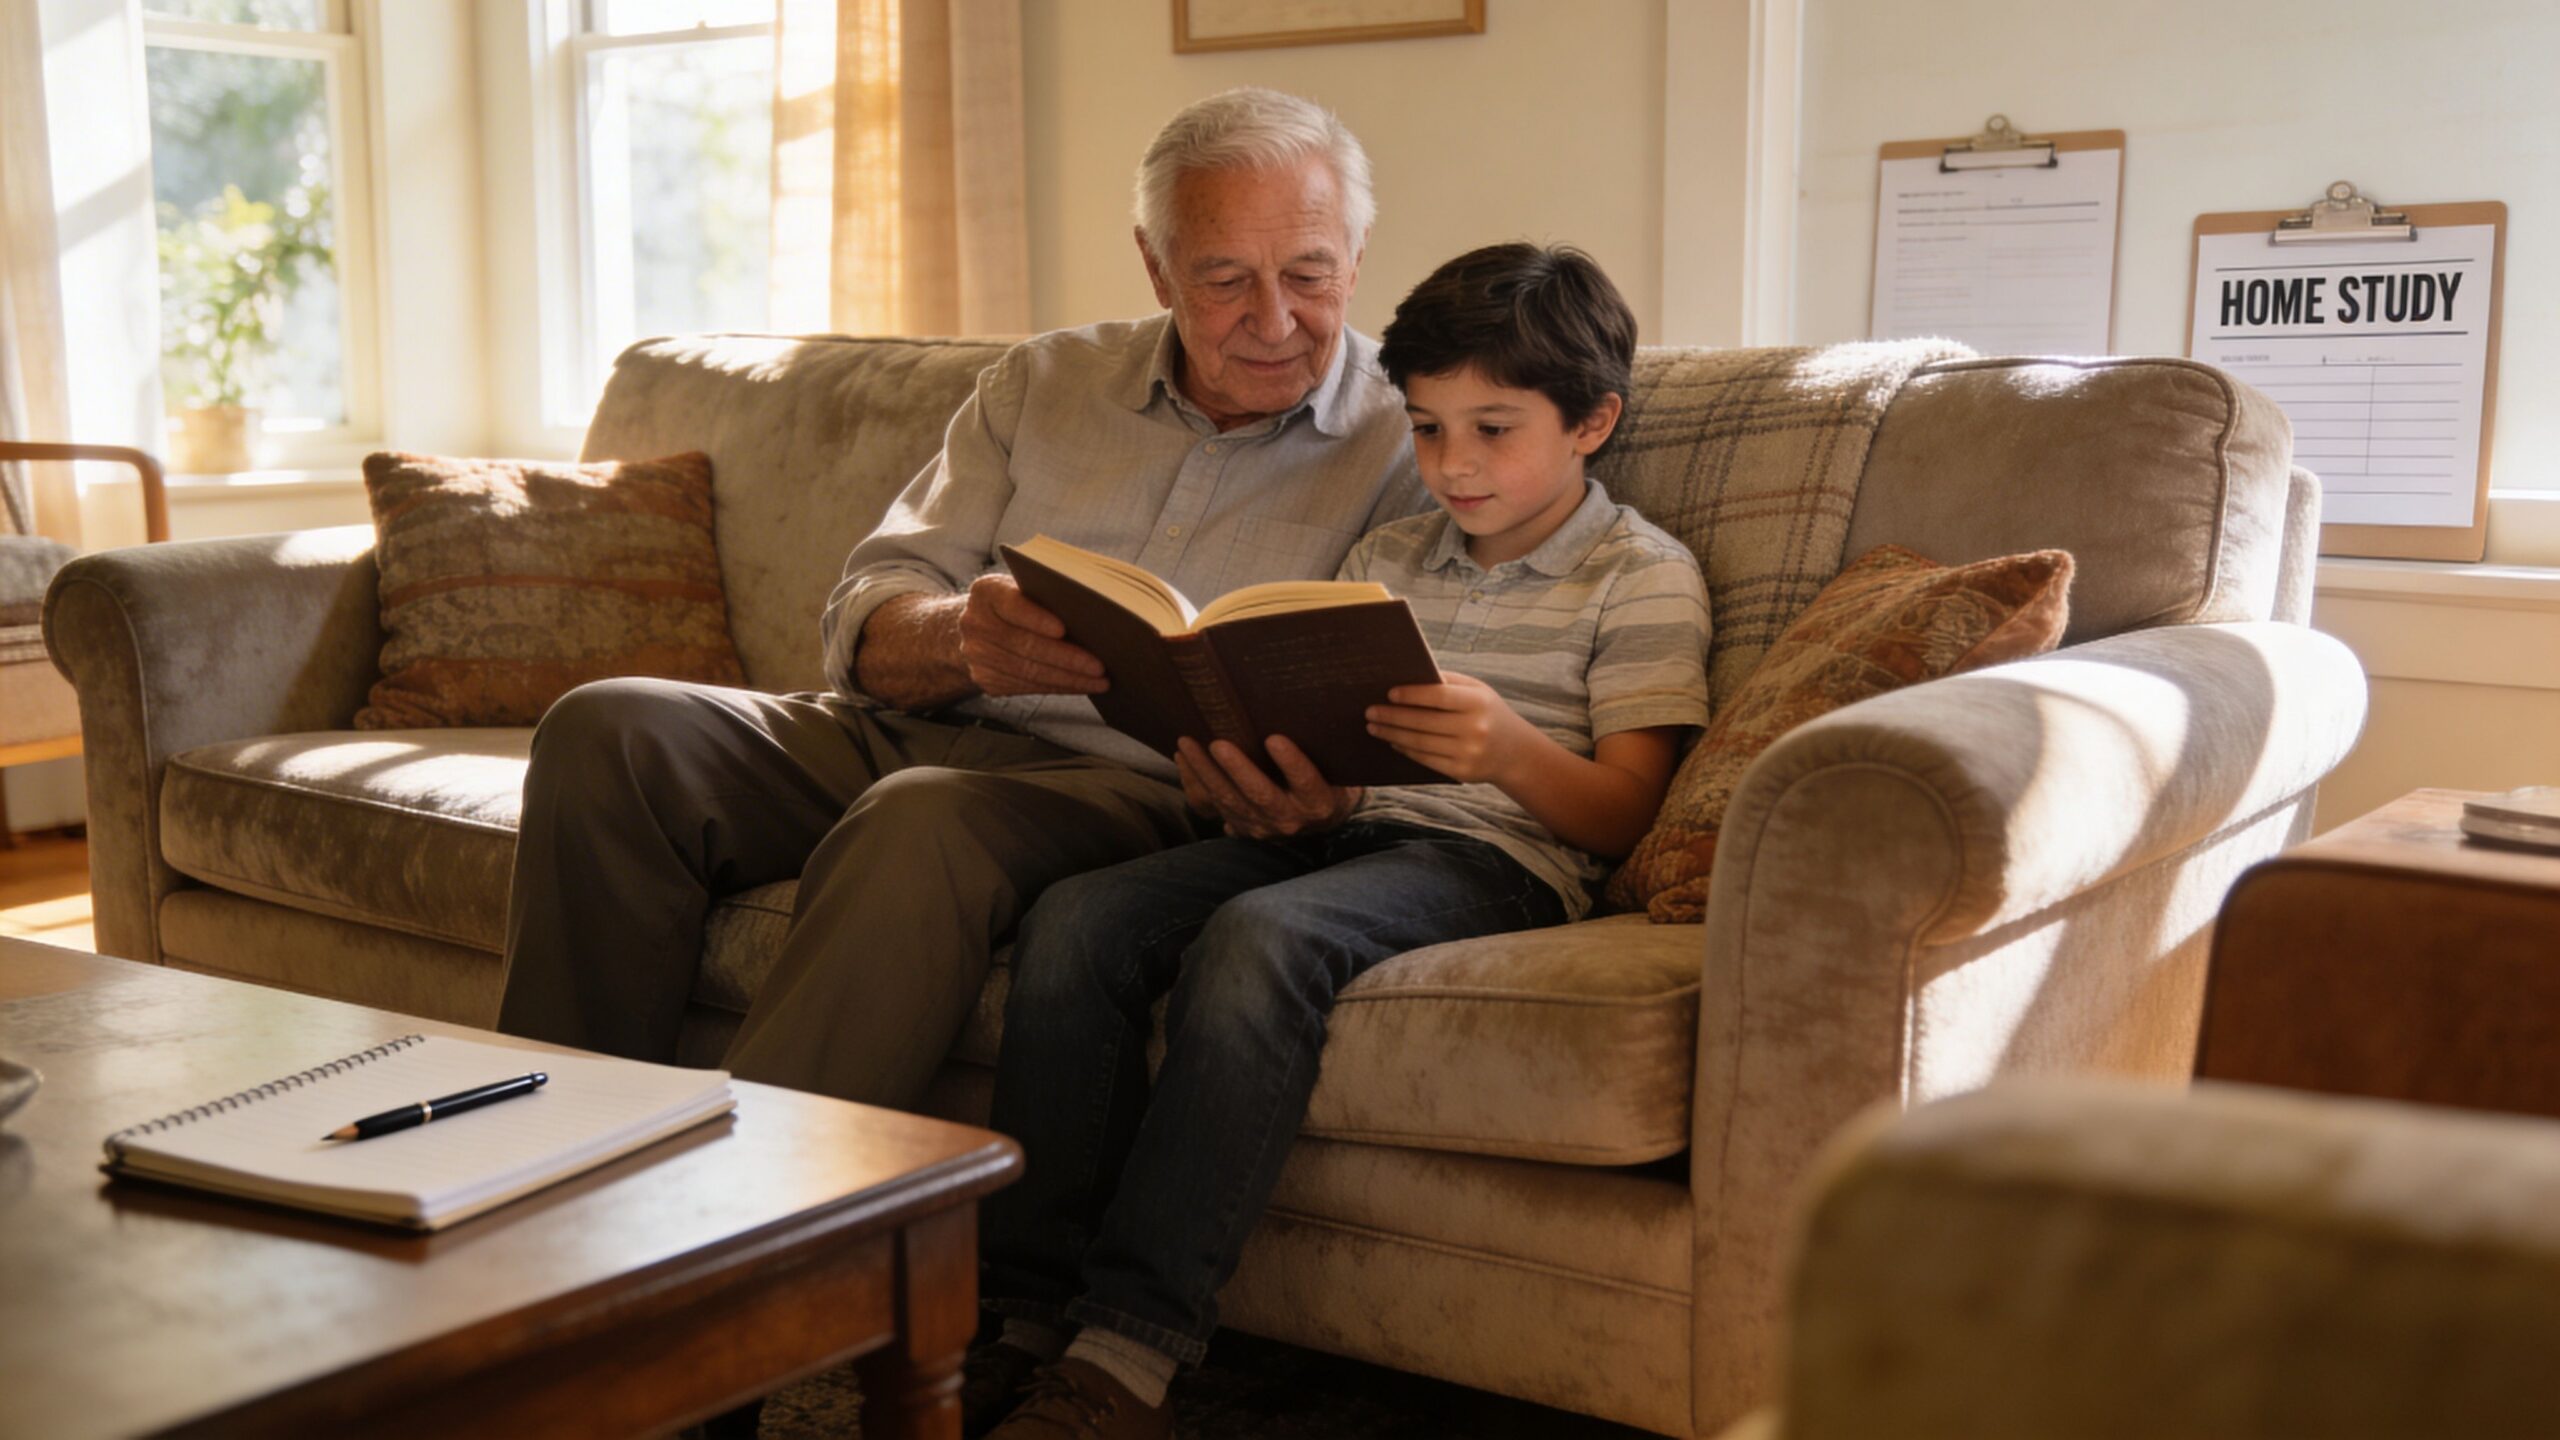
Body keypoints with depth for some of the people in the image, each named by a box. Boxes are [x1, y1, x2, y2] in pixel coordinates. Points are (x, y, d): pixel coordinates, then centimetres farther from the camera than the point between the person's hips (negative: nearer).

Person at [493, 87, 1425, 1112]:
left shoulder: (1408, 442, 4)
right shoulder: (1041, 385, 15)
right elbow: (866, 623, 7)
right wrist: (961, 637, -18)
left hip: (1133, 783, -5)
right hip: (907, 734, 5)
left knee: (925, 816, -36)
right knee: (612, 730, -17)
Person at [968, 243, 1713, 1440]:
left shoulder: (1643, 577, 4)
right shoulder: (1386, 559, 23)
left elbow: (1621, 816, -4)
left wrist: (1507, 747, -25)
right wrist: (1245, 778, -7)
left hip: (1501, 853, -6)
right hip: (1341, 831, 6)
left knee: (1256, 939, -36)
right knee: (1074, 919, -19)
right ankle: (1038, 1323, -21)